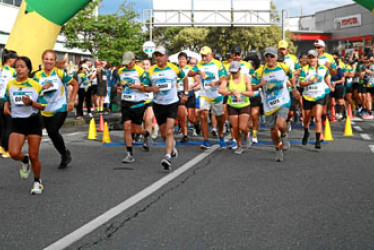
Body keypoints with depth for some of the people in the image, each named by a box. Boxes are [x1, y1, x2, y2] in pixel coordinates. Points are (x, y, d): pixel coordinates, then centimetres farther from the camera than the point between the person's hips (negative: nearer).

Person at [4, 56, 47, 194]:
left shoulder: (36, 85, -4)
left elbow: (43, 106, -1)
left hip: (33, 122, -2)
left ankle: (37, 182, 24)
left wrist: (31, 102, -19)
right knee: (14, 153, -17)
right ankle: (25, 161, 21)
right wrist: (6, 106, -1)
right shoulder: (10, 84, 4)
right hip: (17, 122, 2)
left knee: (34, 156, 0)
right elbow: (7, 99, 21)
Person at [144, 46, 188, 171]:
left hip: (172, 103, -3)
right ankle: (172, 146, 42)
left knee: (169, 131, -17)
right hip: (158, 104, 3)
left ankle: (168, 157, -23)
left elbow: (184, 78, 15)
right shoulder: (151, 71, 0)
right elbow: (145, 87, 5)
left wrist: (185, 93, 12)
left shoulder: (174, 68, -3)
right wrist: (151, 89, -17)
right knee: (163, 134, 11)